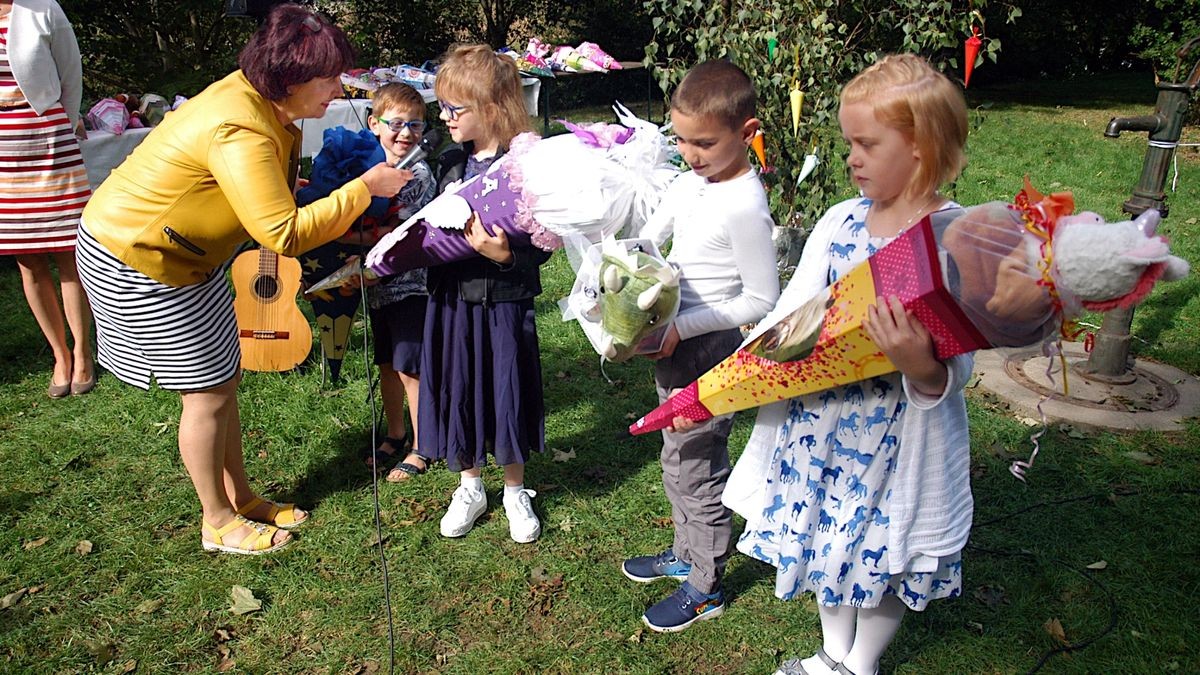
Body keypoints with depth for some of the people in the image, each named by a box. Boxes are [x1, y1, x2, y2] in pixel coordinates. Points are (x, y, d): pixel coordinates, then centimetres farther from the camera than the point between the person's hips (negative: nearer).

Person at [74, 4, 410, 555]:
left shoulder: (254, 97, -3)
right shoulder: (241, 131, -32)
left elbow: (271, 203, 5)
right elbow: (283, 234, -33)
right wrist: (364, 187, -27)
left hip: (185, 255, 9)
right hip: (135, 261, -9)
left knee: (224, 377, 14)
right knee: (208, 391, 1)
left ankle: (241, 498, 29)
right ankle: (219, 523, 19)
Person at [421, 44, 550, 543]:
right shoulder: (451, 162, 7)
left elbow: (541, 247, -15)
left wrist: (503, 253, -30)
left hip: (503, 302, -6)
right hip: (451, 299, 6)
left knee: (506, 395, 7)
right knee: (455, 393, 13)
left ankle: (515, 491, 31)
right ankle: (470, 487, 34)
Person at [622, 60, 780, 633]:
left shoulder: (744, 206, -22)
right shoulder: (691, 181, 2)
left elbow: (761, 300, -20)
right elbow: (647, 240, 11)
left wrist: (681, 327, -24)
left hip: (710, 351, -8)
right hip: (676, 344, 9)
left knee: (693, 468, 5)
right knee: (680, 459, 22)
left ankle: (704, 590, 25)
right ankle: (685, 554, 44)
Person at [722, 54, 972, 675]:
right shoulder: (841, 221, -1)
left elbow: (955, 366, -18)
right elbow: (789, 317, 4)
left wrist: (922, 366, -41)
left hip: (899, 435, -5)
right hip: (819, 419, 5)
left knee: (886, 552, 15)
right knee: (825, 536, 20)